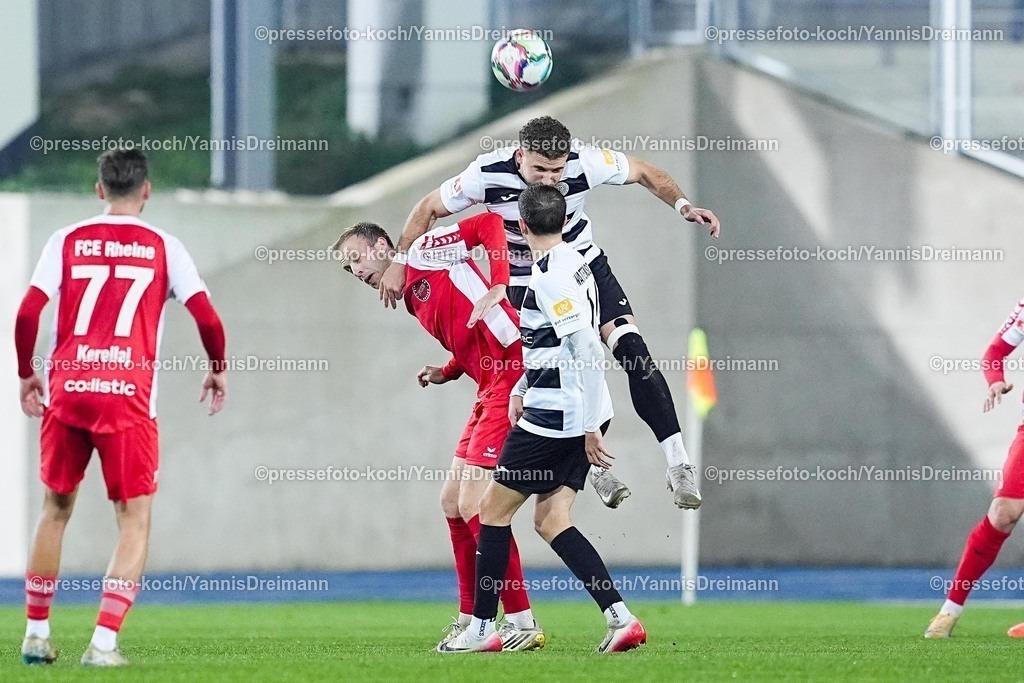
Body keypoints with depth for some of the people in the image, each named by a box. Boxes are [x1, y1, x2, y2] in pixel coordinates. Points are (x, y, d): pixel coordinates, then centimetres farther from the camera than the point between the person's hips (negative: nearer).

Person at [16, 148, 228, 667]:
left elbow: (27, 314, 0)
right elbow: (207, 319, -1)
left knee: (56, 509, 18)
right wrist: (218, 370, 17)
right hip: (128, 393, -2)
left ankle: (36, 634, 23)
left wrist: (26, 375, 14)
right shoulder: (163, 248, 4)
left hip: (66, 390, 2)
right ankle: (104, 642, -9)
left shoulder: (67, 241, 7)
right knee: (135, 518, 5)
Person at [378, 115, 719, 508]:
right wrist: (399, 264, -8)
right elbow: (429, 209, -9)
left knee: (632, 350, -17)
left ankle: (677, 464, -14)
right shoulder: (488, 174, -26)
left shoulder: (584, 163, -25)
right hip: (526, 283, 0)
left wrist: (682, 206, -19)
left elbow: (644, 173, -6)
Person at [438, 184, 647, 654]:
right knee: (550, 520, 8)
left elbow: (587, 348, -24)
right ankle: (620, 618, -4)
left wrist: (590, 426, -23)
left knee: (494, 507, 4)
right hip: (578, 417, 9)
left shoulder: (550, 275, -17)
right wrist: (521, 389, 23)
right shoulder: (571, 263, 13)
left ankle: (482, 628, 11)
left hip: (556, 417, -9)